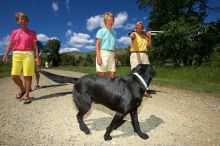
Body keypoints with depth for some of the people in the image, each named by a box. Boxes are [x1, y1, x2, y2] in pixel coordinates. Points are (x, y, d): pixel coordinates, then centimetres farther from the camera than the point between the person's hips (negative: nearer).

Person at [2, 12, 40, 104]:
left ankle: (26, 95, 3)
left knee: (27, 75, -5)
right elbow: (10, 45, 11)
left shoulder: (31, 33, 9)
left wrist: (37, 57, -5)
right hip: (16, 55, 3)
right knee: (14, 76, -2)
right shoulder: (14, 32, 16)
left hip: (28, 55, -3)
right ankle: (22, 89, 24)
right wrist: (5, 55, -3)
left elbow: (35, 46, 5)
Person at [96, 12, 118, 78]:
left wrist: (116, 56, 17)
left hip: (112, 55, 5)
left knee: (112, 75, 1)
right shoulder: (101, 31, 5)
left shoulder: (113, 33, 20)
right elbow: (97, 44, -3)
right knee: (101, 75, -5)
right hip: (103, 53, -5)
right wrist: (98, 56, -14)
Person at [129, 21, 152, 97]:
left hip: (144, 55, 5)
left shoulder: (146, 35, 18)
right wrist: (132, 35, -46)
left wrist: (149, 37, 4)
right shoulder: (134, 34, 2)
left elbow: (149, 46, 15)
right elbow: (132, 36, -24)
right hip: (135, 55, -5)